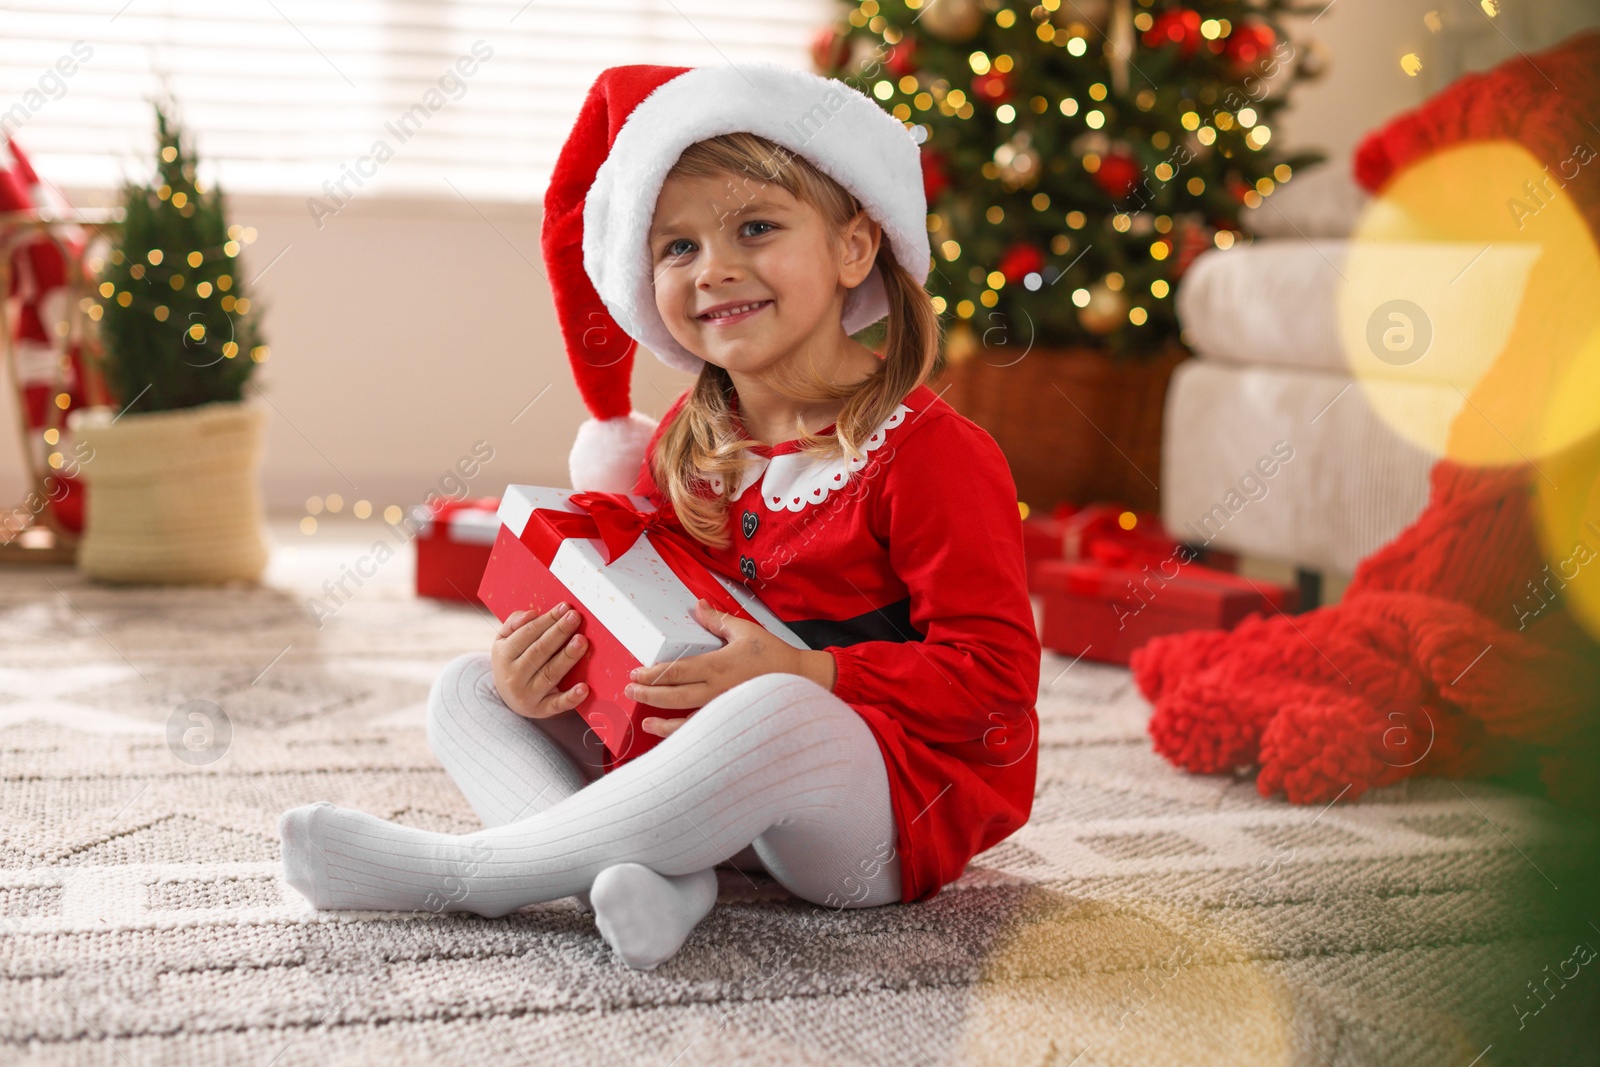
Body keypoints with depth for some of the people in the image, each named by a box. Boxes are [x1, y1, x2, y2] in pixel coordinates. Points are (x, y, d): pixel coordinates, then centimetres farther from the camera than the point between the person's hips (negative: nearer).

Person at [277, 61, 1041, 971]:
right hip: (706, 792, 7)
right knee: (469, 689, 2)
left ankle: (459, 870, -25)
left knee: (778, 714, -41)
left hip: (889, 814, -7)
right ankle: (657, 881, -28)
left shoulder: (930, 454, -13)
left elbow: (995, 675, -16)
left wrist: (802, 676, -25)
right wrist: (543, 656, -7)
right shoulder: (683, 444, 8)